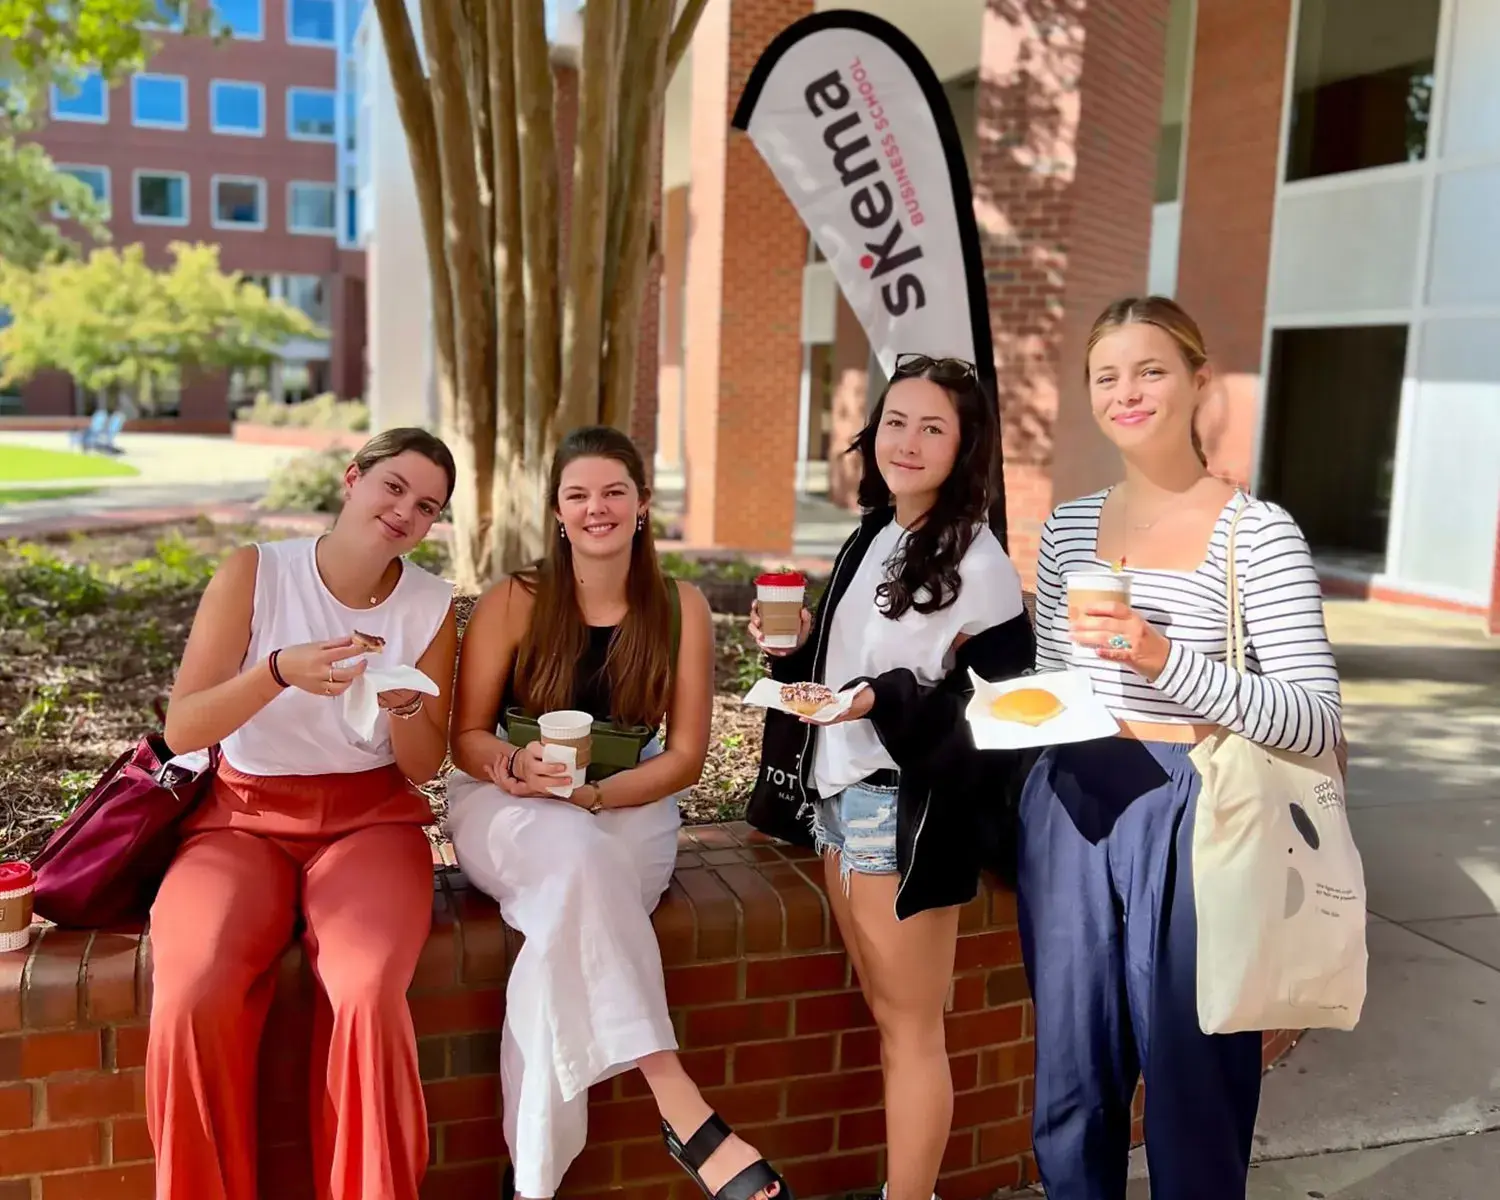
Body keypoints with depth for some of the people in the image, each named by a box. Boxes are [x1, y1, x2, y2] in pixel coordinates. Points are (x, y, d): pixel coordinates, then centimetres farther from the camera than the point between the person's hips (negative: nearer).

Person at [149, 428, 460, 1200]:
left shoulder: (431, 605, 0)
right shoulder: (253, 573, -5)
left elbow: (423, 768, 5)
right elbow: (181, 730, -10)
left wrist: (404, 705, -17)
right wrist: (280, 672, -27)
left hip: (371, 819, 1)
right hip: (243, 817, 0)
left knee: (367, 994, -30)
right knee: (193, 996, -29)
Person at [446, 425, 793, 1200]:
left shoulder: (682, 609, -2)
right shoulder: (511, 604, -3)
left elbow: (684, 757, -3)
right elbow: (466, 739, 0)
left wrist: (590, 793, -20)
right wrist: (523, 765, -24)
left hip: (628, 812, 1)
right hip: (508, 810, -1)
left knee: (568, 935, -35)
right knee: (578, 855, -38)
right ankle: (687, 1117, -40)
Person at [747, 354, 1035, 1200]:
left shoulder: (976, 559, -13)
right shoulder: (873, 537, 10)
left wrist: (882, 702, -24)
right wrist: (796, 643, 0)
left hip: (907, 806, -8)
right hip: (837, 793, 8)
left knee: (912, 1027, 4)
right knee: (886, 1017, 17)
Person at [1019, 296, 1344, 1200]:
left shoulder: (1259, 534, -8)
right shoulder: (1069, 527, 7)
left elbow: (1318, 721, -15)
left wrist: (1166, 659, -26)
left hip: (1186, 817, -4)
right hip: (1072, 812, 5)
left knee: (1192, 1079, 8)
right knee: (1071, 1075, 15)